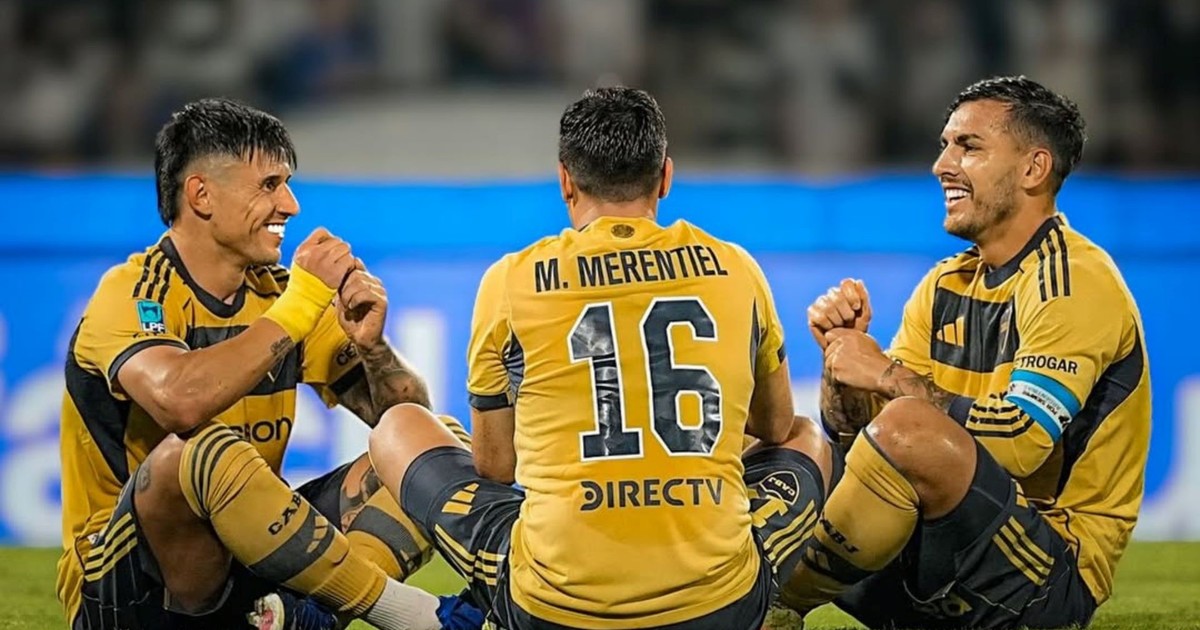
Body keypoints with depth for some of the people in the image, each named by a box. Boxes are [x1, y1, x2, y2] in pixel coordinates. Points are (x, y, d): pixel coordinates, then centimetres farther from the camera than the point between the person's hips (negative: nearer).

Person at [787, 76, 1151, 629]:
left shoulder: (1074, 282, -11)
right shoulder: (946, 286, 14)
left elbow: (1017, 441, -24)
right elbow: (854, 426, 10)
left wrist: (887, 375, -17)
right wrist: (843, 353, -10)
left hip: (1054, 573, -8)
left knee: (908, 425, -31)